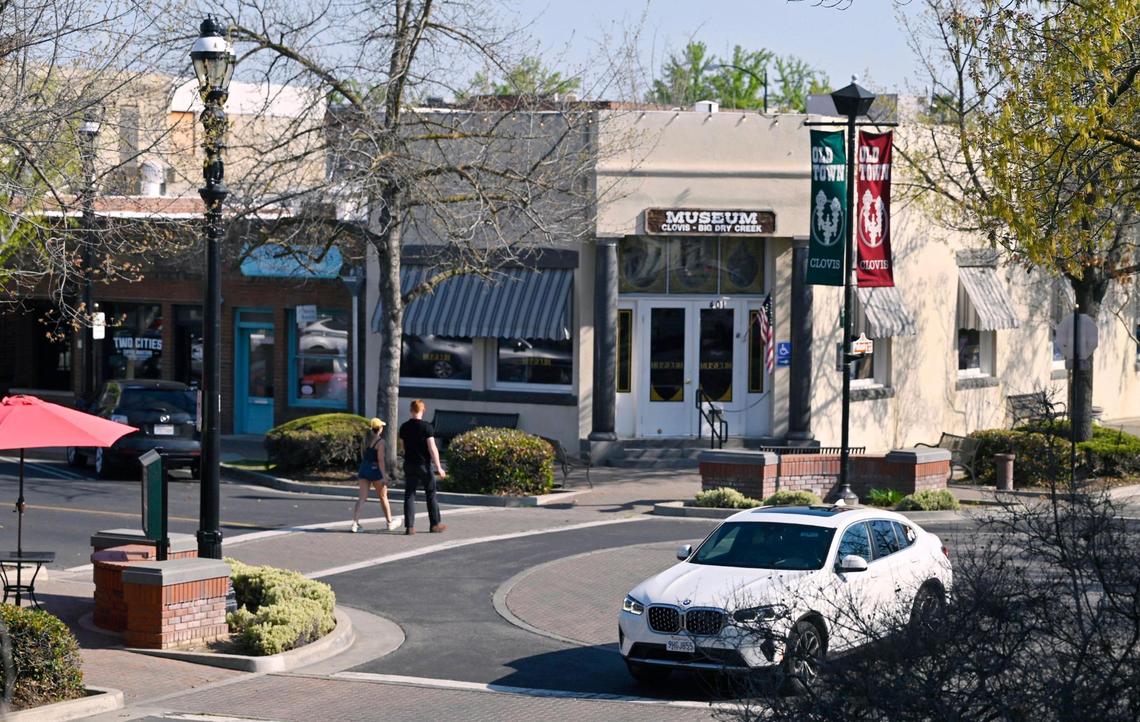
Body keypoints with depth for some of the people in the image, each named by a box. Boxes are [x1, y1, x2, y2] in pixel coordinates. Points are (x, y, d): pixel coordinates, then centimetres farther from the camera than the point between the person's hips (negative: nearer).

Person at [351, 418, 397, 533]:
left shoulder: (364, 440, 10)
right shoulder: (380, 442, -11)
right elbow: (380, 459, -17)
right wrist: (384, 475, -16)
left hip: (364, 468, 5)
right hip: (375, 470, -5)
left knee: (362, 498, 1)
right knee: (383, 497, 12)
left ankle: (355, 523, -14)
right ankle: (390, 523, 25)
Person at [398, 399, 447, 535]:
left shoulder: (404, 427, 3)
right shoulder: (426, 427, -12)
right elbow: (432, 448, -16)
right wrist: (438, 467, -13)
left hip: (409, 465, 4)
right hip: (424, 465, -3)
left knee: (409, 495, 4)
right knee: (431, 494, 10)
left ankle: (409, 526, -4)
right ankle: (435, 524, 15)